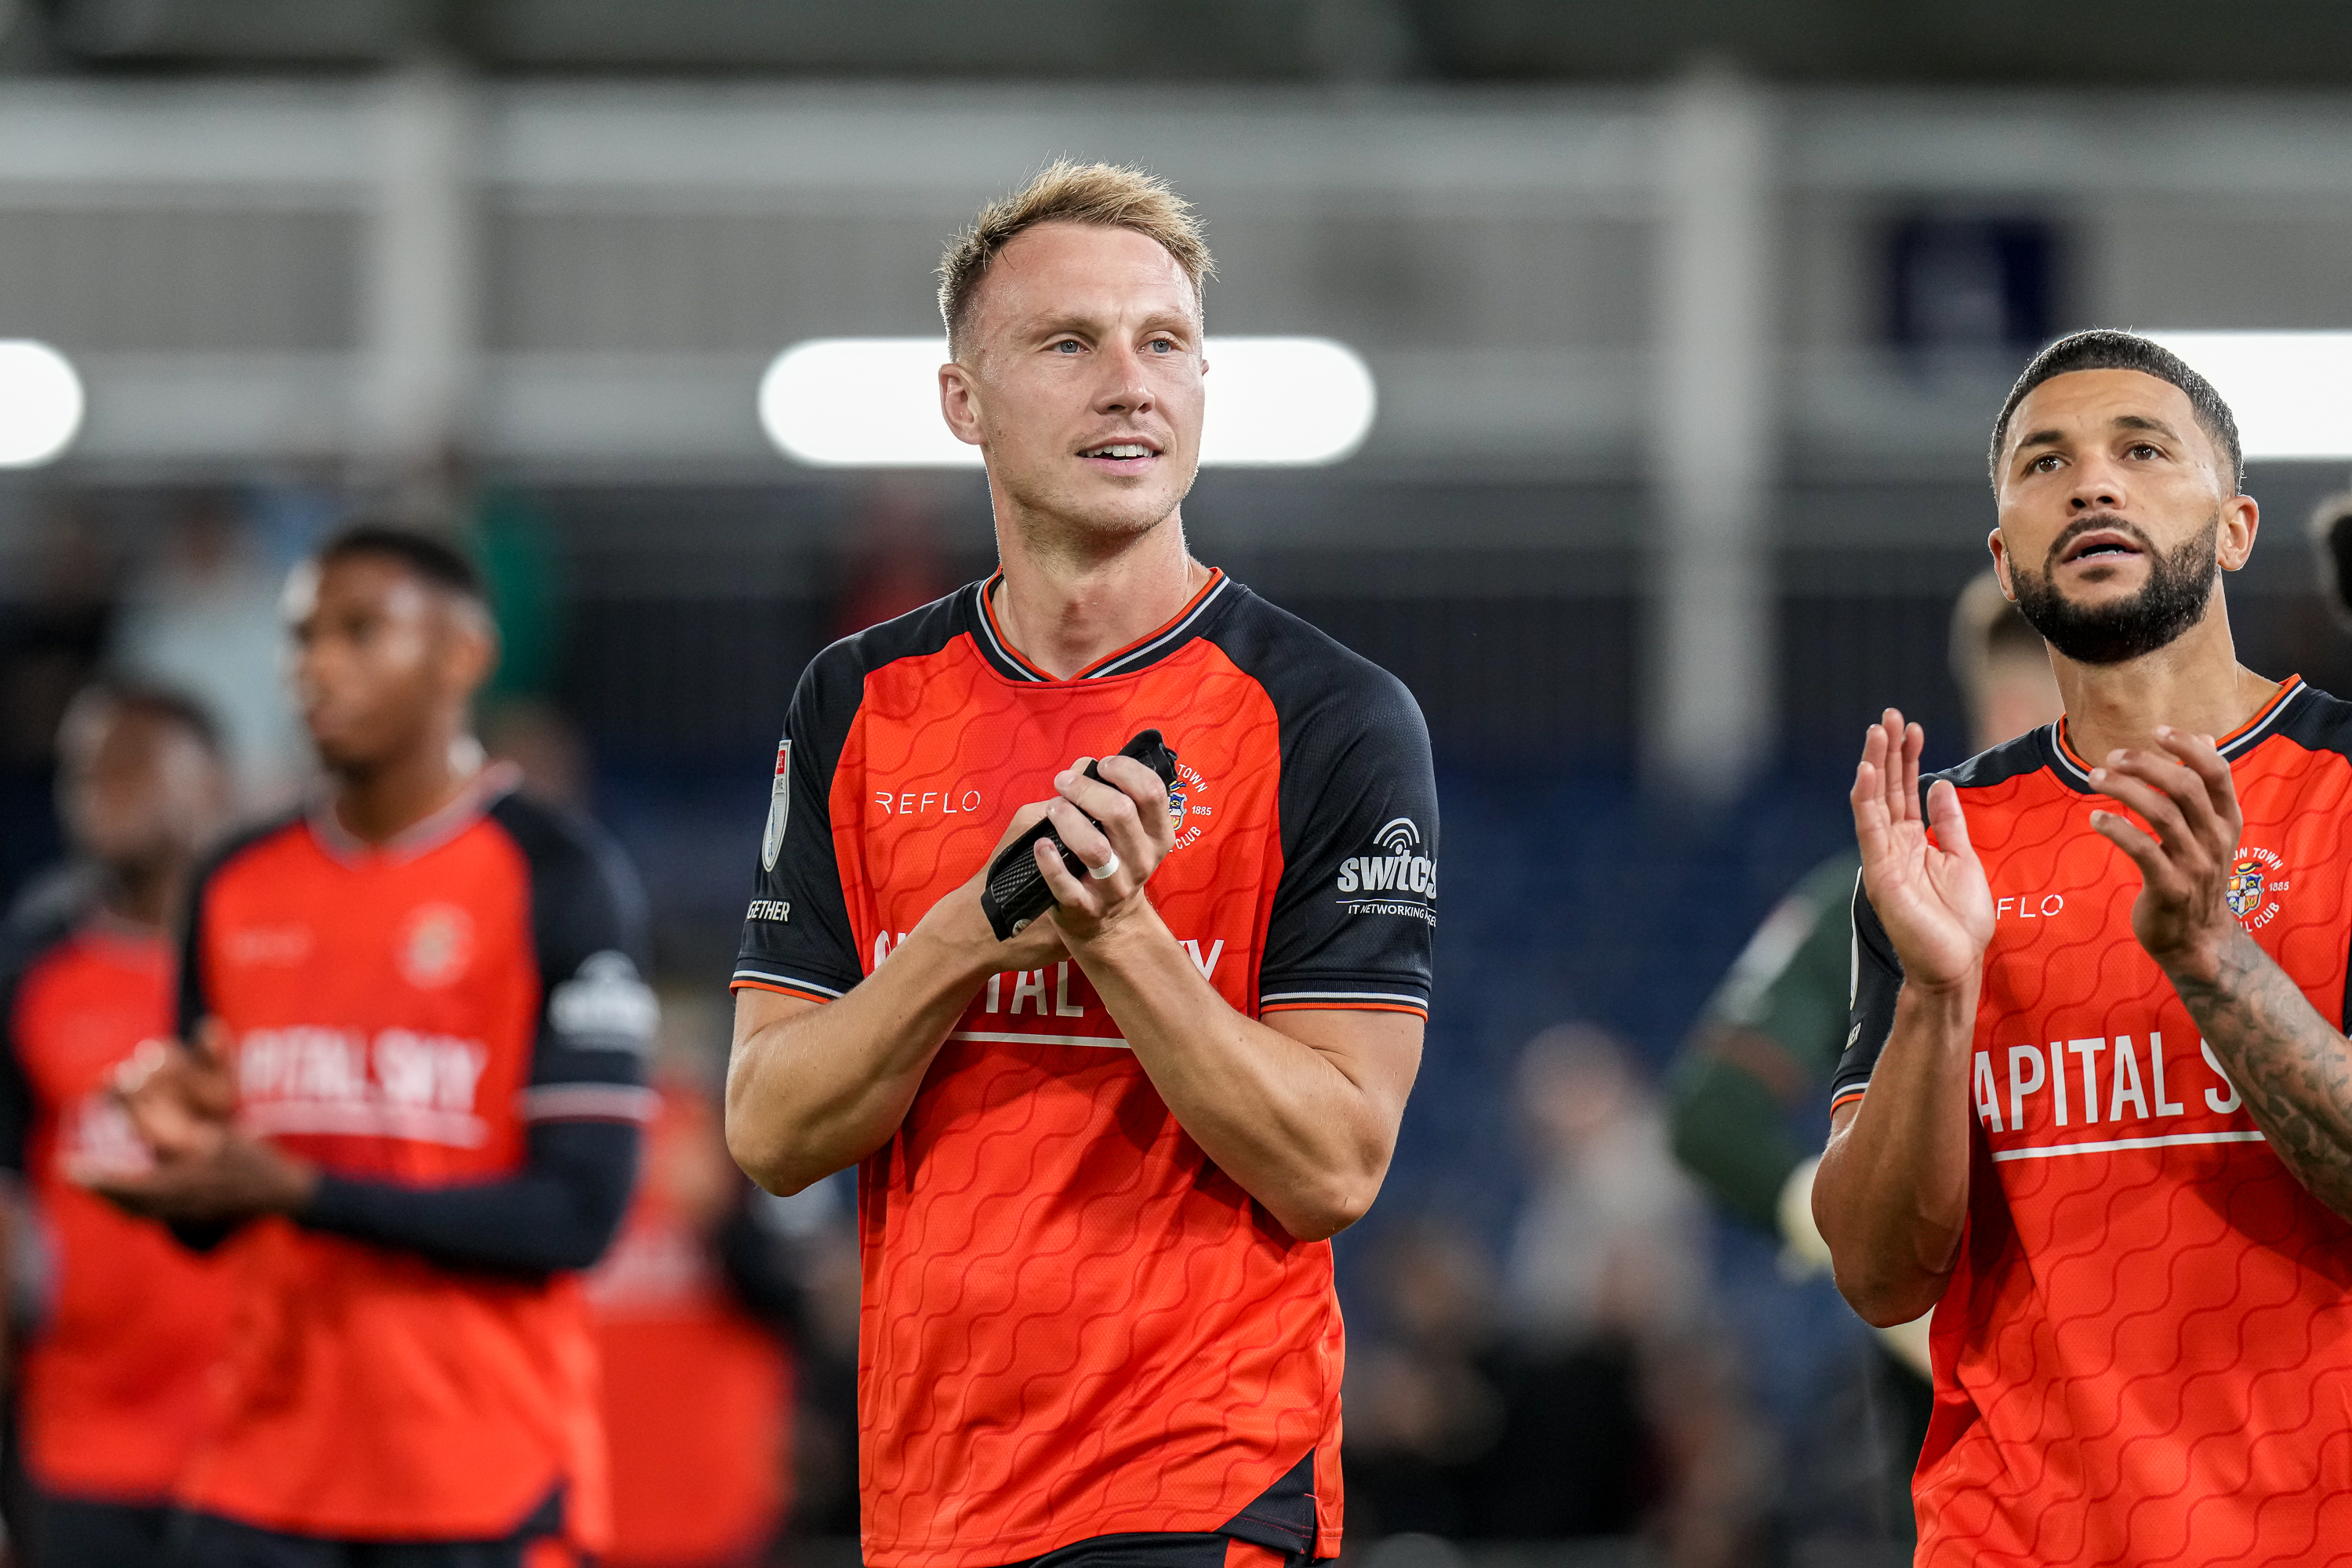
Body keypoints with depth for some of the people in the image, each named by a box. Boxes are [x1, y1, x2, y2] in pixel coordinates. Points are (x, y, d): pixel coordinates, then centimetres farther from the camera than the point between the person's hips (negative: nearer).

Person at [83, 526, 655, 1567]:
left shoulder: (559, 879, -4)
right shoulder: (238, 889, 14)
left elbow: (579, 1216, -11)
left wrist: (297, 1189, -16)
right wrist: (186, 1142, -3)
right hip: (264, 1472, 5)